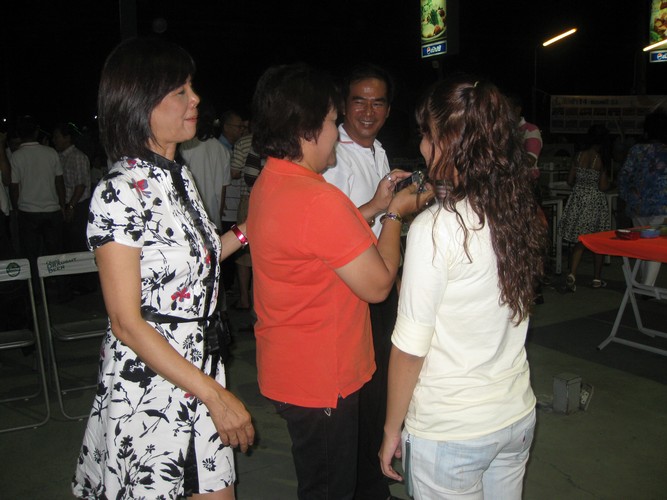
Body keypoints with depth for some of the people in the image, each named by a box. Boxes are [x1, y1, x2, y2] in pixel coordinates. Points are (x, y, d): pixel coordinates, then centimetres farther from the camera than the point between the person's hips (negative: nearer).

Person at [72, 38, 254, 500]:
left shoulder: (180, 176, 6)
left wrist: (244, 233, 7)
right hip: (149, 384, -7)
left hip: (201, 370, 7)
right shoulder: (120, 192, -19)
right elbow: (127, 323, -20)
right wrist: (215, 395, -19)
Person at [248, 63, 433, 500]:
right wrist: (395, 214, -6)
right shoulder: (318, 198, -27)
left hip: (286, 369, 10)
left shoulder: (268, 184, 4)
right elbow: (377, 285, -20)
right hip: (320, 381, -9)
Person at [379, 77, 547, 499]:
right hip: (518, 416, 6)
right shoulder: (522, 215, -5)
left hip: (449, 433, -6)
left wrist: (392, 430, -4)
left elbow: (410, 349, -17)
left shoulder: (436, 229, -23)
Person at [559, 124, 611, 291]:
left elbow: (570, 181, 2)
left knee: (579, 241, 8)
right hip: (595, 202, -3)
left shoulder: (579, 156, -1)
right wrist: (608, 183, 8)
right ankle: (596, 279, 19)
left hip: (578, 200, 4)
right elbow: (603, 186, -13)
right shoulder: (601, 159, -12)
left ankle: (572, 274, -11)